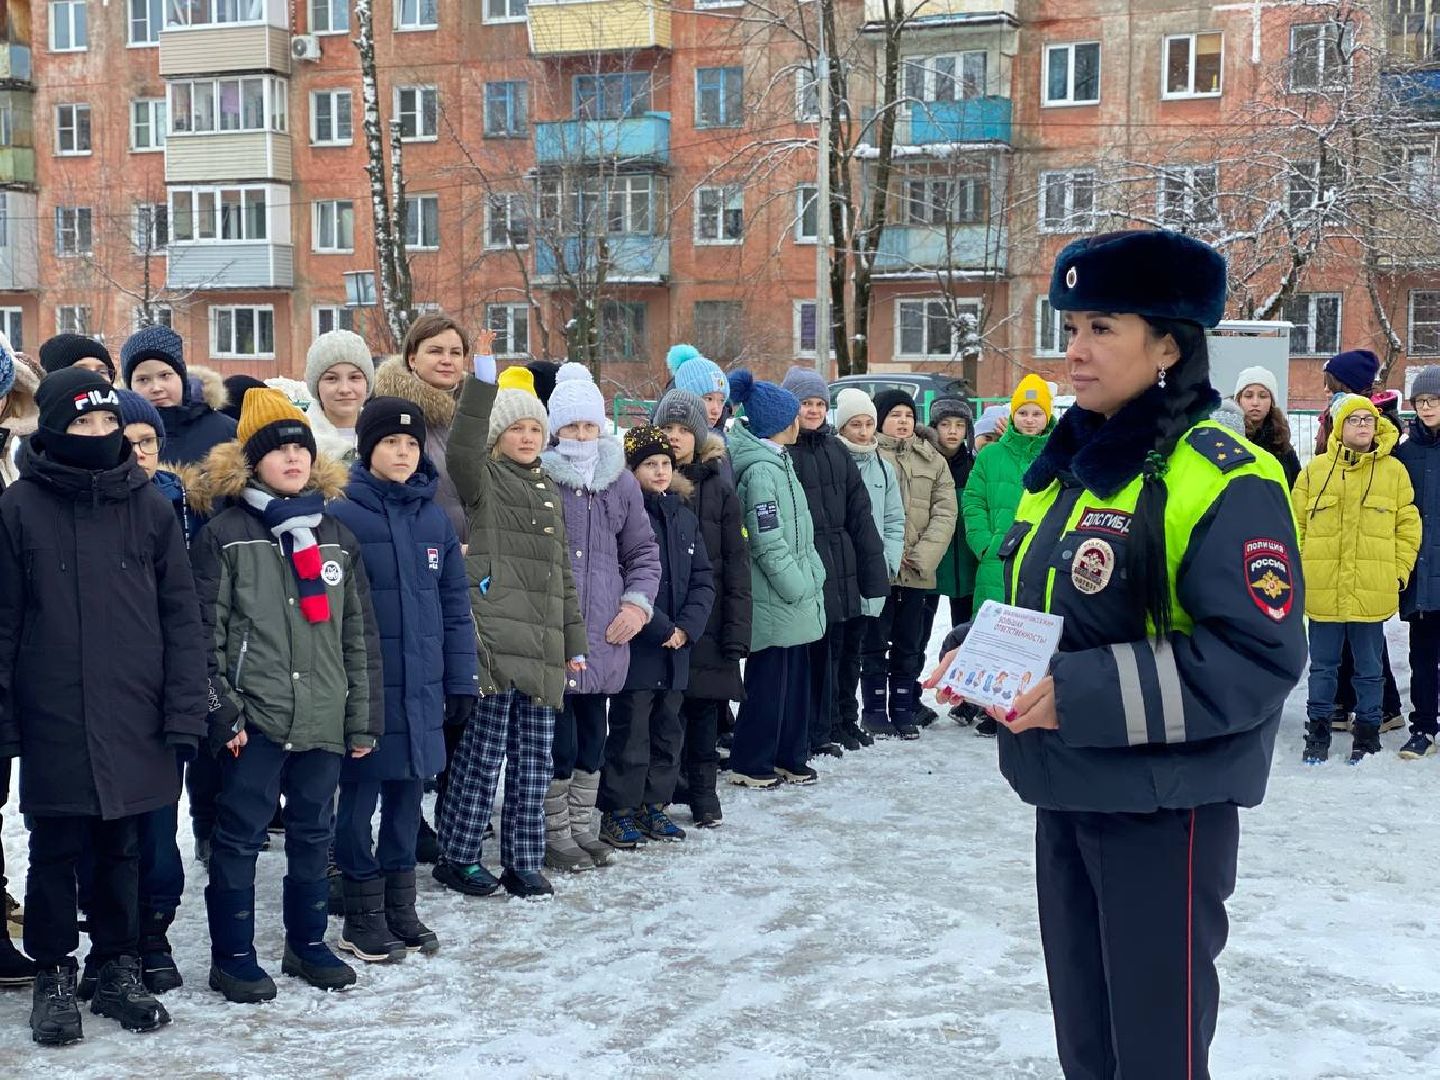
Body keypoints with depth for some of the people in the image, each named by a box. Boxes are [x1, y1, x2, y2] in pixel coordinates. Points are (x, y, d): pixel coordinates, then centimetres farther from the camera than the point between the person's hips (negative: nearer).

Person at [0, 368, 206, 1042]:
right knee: (55, 853, 8)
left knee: (123, 850, 12)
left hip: (135, 723, 2)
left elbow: (181, 614, 3)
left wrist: (184, 709, -4)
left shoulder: (149, 506, 3)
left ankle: (119, 968, 26)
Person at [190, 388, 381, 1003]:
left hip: (323, 718, 4)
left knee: (314, 834, 13)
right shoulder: (225, 535, -2)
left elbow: (359, 634, 11)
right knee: (240, 835, 2)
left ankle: (308, 943, 28)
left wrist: (364, 718, 8)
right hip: (255, 716, -4)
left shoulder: (336, 537, 10)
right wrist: (221, 711, -11)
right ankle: (232, 957, 15)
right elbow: (206, 633, -5)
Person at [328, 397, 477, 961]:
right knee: (360, 795, 4)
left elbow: (455, 604, 11)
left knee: (408, 794, 13)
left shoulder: (435, 518, 8)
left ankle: (400, 908, 26)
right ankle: (362, 916, 18)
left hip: (422, 688, 5)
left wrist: (461, 681, 7)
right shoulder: (342, 516, -7)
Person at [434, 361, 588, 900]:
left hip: (542, 648, 6)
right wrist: (482, 384, -33)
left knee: (534, 762, 7)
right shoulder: (483, 478, 3)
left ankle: (523, 862, 16)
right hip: (495, 640, -6)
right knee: (483, 752, -4)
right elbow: (461, 450, -23)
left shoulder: (547, 492, 23)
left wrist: (574, 643, 21)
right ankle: (458, 856, 8)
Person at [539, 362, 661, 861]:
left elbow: (643, 552, 16)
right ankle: (556, 835, 14)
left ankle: (583, 827, 28)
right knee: (559, 740, -2)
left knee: (592, 735, 15)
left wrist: (638, 602, 2)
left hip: (604, 636, 5)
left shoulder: (621, 481, 9)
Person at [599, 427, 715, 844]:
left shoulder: (685, 517, 11)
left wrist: (687, 626, -6)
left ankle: (655, 805, 24)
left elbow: (703, 579, 9)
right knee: (630, 730, -1)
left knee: (668, 730, 13)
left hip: (676, 650, 7)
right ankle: (620, 810, 10)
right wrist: (661, 628, -16)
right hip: (636, 647, -6)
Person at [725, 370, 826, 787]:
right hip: (776, 602, -10)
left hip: (794, 600, 10)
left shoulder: (778, 462, 14)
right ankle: (748, 764, 10)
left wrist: (811, 577, 11)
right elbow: (768, 543, -21)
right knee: (769, 679, -1)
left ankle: (789, 757, 25)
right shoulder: (761, 470, -18)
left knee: (795, 676, 15)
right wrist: (799, 587, -15)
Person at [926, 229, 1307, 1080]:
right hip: (1068, 791, 8)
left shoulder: (1222, 480, -17)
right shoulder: (1069, 465, 9)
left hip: (1163, 804, -8)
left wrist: (1082, 694, -27)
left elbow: (1258, 658, -23)